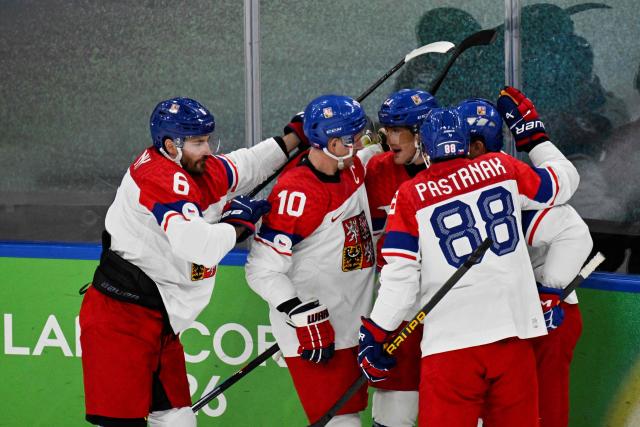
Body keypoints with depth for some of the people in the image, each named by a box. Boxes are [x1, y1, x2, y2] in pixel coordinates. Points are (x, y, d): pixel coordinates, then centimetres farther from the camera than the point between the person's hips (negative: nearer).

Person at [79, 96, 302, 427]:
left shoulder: (202, 171, 8)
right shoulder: (164, 177, -19)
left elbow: (247, 165, 28)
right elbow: (197, 245, -31)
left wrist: (295, 137, 23)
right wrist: (236, 223, -14)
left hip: (159, 321, 10)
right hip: (120, 316, -10)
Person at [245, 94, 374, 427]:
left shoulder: (352, 171, 4)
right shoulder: (296, 193, -22)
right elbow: (262, 270, -23)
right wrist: (306, 320, -27)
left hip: (351, 325, 9)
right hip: (311, 331, -9)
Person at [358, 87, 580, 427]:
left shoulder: (409, 197, 2)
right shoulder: (502, 169, 7)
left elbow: (399, 277, -3)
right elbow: (565, 181, 22)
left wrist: (374, 336, 6)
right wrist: (532, 134, 34)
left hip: (450, 341, -2)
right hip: (513, 332, 2)